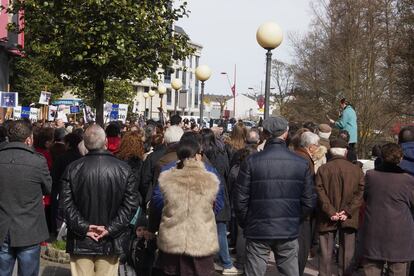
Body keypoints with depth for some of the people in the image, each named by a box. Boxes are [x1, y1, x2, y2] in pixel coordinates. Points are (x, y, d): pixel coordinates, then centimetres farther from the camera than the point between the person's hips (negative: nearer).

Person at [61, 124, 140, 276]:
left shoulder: (73, 169, -4)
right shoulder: (124, 169, -6)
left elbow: (66, 204, -8)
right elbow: (131, 203, -10)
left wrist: (83, 227, -8)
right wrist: (111, 228, -9)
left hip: (80, 241, 1)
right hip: (110, 241, 0)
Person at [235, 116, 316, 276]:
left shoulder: (251, 162, -9)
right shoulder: (301, 163, -3)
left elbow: (241, 200, -8)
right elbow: (309, 202, 0)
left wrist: (245, 224, 8)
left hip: (258, 232, -2)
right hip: (289, 232, 2)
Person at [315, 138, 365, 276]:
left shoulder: (323, 169, -3)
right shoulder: (356, 170, 1)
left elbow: (320, 193, -10)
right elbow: (360, 193, -5)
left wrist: (331, 212, -10)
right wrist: (347, 211, -8)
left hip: (328, 218, -1)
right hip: (349, 218, 1)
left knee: (326, 253, 6)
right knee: (347, 253, 9)